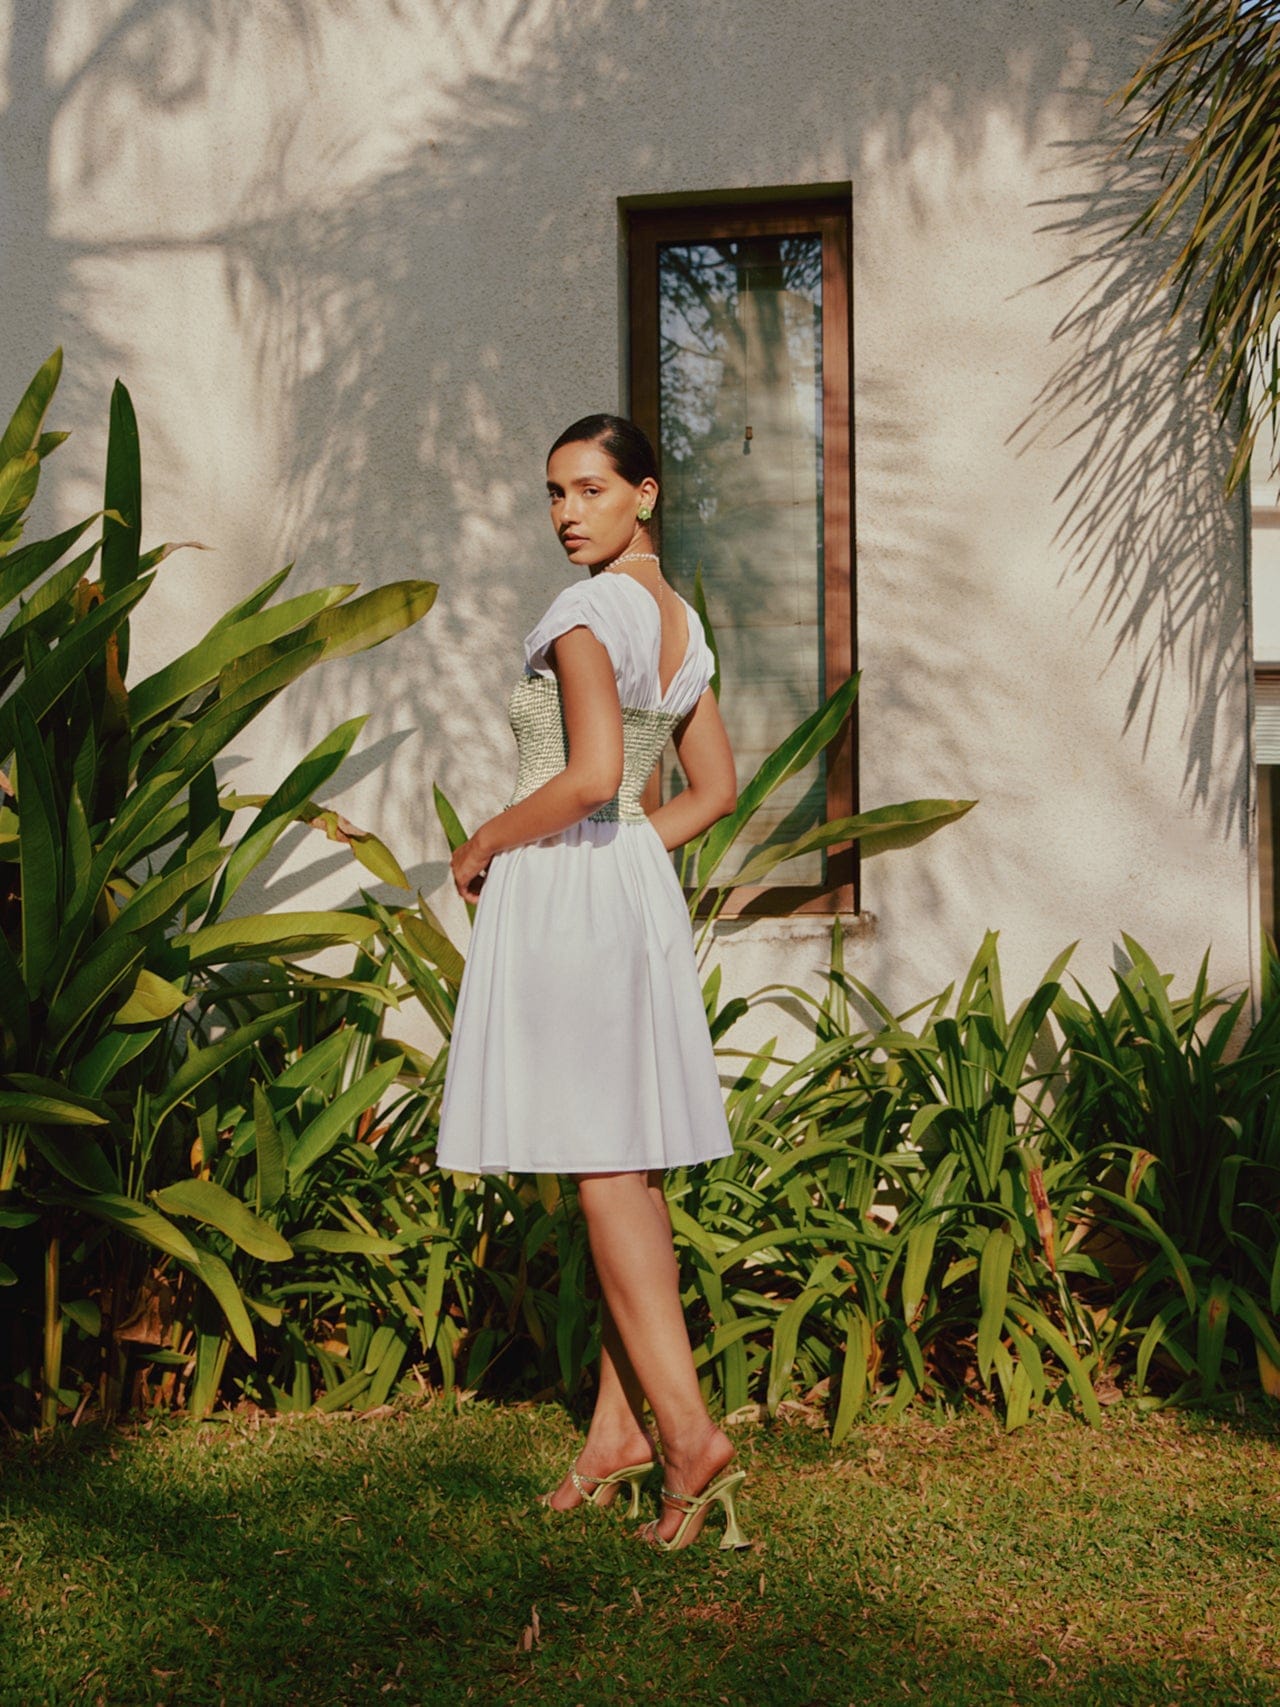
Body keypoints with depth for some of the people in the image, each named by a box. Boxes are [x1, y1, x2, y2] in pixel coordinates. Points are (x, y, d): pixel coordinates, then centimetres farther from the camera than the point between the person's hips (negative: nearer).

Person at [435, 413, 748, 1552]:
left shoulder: (589, 611, -13)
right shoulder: (682, 622, 14)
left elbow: (590, 777, -24)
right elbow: (717, 788, 18)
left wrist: (483, 847, -11)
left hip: (562, 895, -9)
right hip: (638, 894, 9)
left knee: (604, 1168, -7)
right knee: (629, 1168, 9)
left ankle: (688, 1428, -10)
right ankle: (617, 1431, 16)